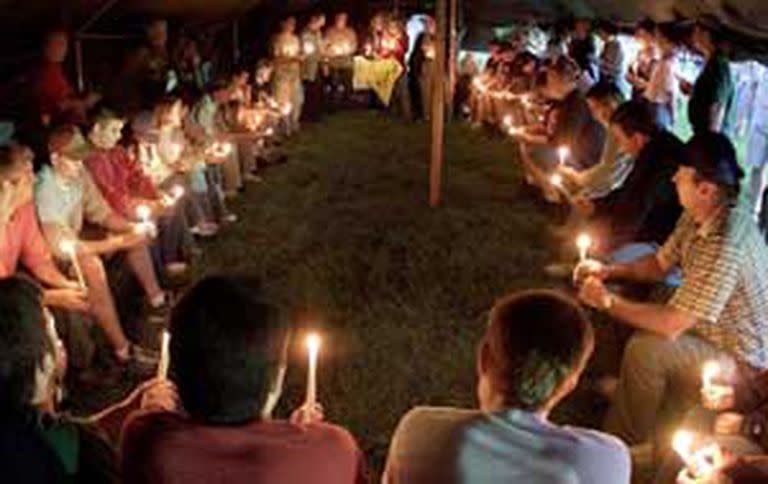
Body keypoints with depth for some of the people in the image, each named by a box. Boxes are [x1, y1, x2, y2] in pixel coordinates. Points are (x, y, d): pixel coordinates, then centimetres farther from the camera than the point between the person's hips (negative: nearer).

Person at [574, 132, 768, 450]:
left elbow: (671, 325, -32)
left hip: (739, 359, -10)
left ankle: (625, 444, -3)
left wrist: (607, 302, -21)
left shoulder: (725, 247, -34)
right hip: (709, 330, 10)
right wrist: (607, 271, -5)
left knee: (644, 350, -27)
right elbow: (660, 263, 11)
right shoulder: (697, 216, -5)